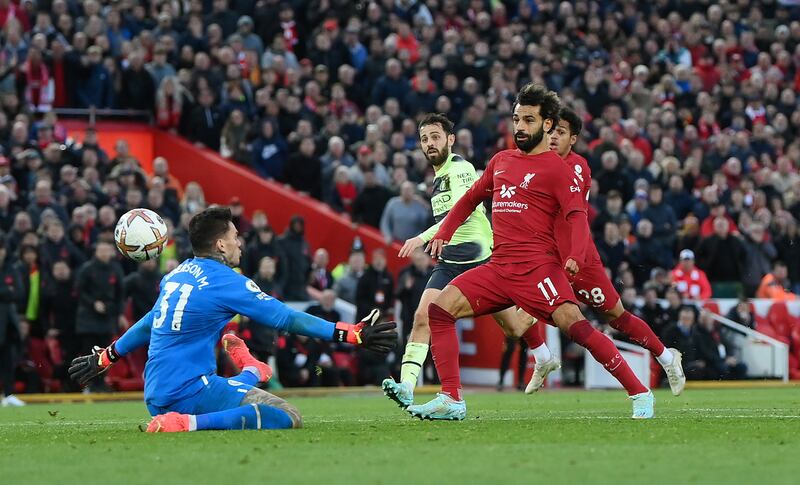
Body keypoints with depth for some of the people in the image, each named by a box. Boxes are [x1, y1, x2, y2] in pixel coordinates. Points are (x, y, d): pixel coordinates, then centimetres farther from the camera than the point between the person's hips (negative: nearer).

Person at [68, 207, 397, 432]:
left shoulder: (176, 275, 10)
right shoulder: (225, 281, -12)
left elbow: (149, 323, 22)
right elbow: (284, 318, -14)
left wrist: (105, 357, 37)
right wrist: (351, 334, -13)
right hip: (190, 391, -10)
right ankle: (189, 423, -27)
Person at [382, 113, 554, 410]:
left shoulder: (460, 169, -15)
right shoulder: (439, 176, 12)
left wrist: (424, 237, -39)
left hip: (481, 260, -7)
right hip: (450, 263, 7)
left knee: (513, 328, 8)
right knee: (423, 316, -16)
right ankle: (406, 388, -25)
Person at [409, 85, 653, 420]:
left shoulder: (555, 168, -1)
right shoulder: (500, 161, 19)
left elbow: (577, 216, -11)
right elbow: (471, 198, 33)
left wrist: (575, 256, -28)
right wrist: (442, 235, 23)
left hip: (537, 266, -6)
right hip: (498, 267, 7)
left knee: (575, 326, -22)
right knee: (440, 308, -7)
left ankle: (640, 394, -15)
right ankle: (451, 401, -6)